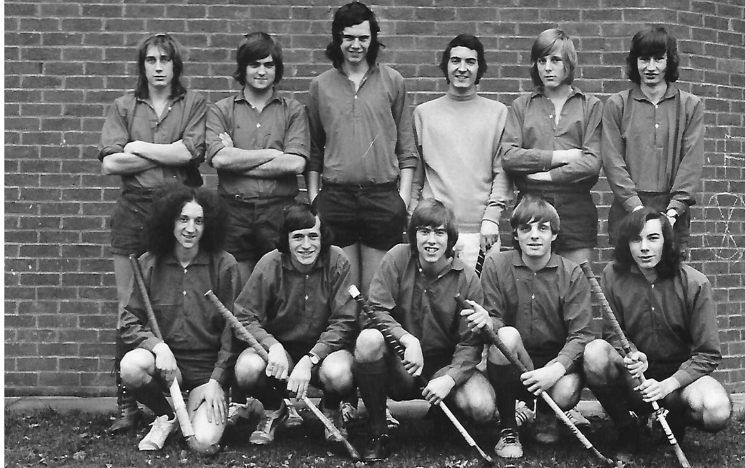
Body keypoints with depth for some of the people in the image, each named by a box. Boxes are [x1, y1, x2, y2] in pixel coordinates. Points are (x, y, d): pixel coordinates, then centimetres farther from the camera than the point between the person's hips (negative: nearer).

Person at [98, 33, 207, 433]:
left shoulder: (194, 104, 9)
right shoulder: (123, 107, 13)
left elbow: (191, 151, -8)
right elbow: (110, 163, -1)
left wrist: (138, 147, -2)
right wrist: (168, 155, -4)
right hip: (134, 209, 2)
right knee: (129, 308, 0)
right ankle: (127, 405, 5)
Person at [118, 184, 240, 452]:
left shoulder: (224, 266, -6)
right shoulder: (148, 265, -1)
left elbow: (232, 330, -3)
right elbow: (129, 323, -1)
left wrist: (216, 381, -9)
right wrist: (158, 346, -21)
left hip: (208, 368, -2)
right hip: (166, 359, 2)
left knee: (205, 440, -22)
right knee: (131, 366, -31)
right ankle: (166, 417, 1)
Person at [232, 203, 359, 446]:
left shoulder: (337, 262, -12)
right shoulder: (269, 265, -10)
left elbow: (344, 323, -14)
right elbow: (244, 318, -9)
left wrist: (309, 360, -26)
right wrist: (273, 346, -29)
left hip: (324, 349, -1)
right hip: (279, 346, 1)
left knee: (339, 374, -35)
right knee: (247, 369, -31)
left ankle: (331, 409, 6)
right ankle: (274, 409, 7)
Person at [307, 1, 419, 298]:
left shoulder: (392, 81, 5)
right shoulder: (320, 86, 8)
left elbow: (406, 146, 6)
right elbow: (314, 149, 12)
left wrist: (404, 197, 0)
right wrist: (313, 197, 6)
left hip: (383, 197, -1)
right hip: (334, 199, 1)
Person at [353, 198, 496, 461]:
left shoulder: (467, 280, -7)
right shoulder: (398, 258, -7)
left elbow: (470, 344, -9)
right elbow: (376, 310, -11)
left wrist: (449, 378, -26)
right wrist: (408, 340, -27)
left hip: (445, 365, 0)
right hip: (398, 369, 0)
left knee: (482, 408, -27)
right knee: (369, 339, -32)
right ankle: (378, 432, -13)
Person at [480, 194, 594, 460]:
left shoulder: (572, 274, -6)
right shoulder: (496, 264, -4)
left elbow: (581, 335, -11)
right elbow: (494, 319, -8)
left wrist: (556, 368, -30)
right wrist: (486, 323, -34)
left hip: (557, 362, 0)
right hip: (511, 368, 0)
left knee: (565, 393, -32)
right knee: (507, 335, -31)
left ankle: (546, 416, 11)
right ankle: (507, 428, -11)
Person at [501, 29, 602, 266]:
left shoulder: (590, 105, 8)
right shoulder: (521, 106, 11)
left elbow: (592, 162, -4)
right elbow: (508, 156, -3)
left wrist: (544, 176, -7)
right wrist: (559, 156, -7)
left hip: (576, 209, 0)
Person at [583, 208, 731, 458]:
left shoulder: (694, 284, -14)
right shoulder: (613, 275, -9)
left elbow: (708, 355, -12)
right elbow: (611, 332, -3)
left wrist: (667, 385, -25)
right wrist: (631, 355, -27)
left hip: (681, 373, -1)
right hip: (634, 376, 1)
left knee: (716, 413, -33)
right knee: (594, 352, -30)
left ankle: (675, 420, 7)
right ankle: (626, 429, -5)